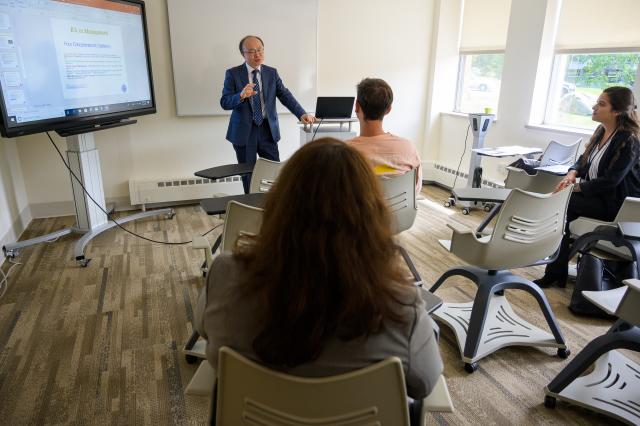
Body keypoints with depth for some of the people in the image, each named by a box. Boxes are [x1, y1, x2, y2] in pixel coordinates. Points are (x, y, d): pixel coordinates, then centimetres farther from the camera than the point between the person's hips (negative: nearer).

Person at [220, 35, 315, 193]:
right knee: (248, 175, 6)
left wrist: (301, 114, -19)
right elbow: (224, 102, -8)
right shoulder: (233, 73, -2)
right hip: (244, 131, -2)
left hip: (268, 129, 2)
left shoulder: (272, 73, 7)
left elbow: (285, 95, -3)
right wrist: (241, 96, -30)